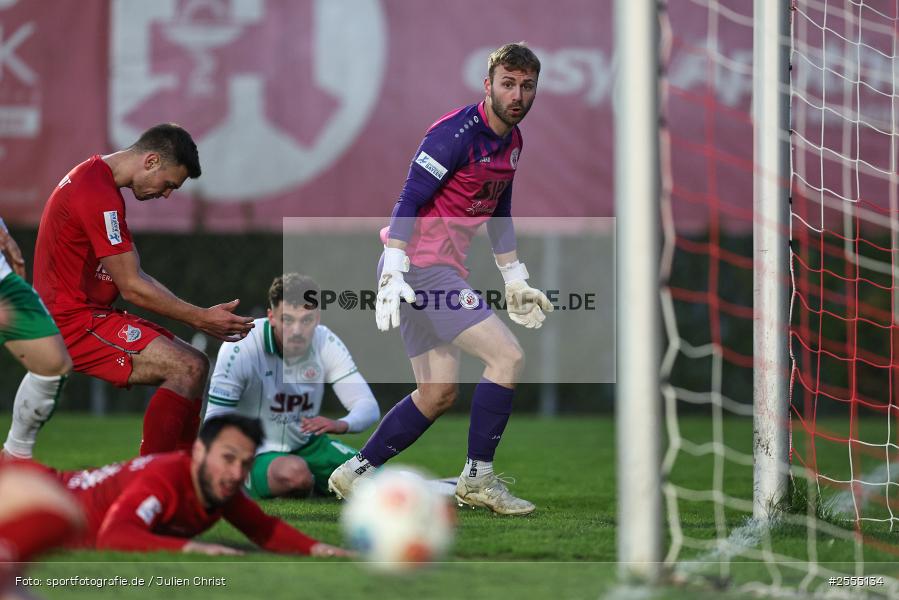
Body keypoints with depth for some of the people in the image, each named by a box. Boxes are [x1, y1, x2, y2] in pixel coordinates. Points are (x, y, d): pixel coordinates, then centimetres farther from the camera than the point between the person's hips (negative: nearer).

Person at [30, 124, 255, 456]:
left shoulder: (96, 179, 16)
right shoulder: (99, 194, -19)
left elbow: (136, 277, 17)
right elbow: (132, 288, -18)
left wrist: (200, 317, 7)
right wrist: (200, 319, -11)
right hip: (74, 324, -11)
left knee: (194, 364, 9)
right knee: (188, 368, -21)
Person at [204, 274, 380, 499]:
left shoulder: (326, 343, -10)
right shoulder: (240, 349, -23)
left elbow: (368, 407, -11)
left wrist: (339, 425, -35)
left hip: (307, 445, 6)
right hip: (257, 454, -6)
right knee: (295, 472, -39)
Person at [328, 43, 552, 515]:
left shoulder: (512, 140, 12)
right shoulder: (456, 133, -17)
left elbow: (499, 215, 25)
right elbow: (409, 201, -19)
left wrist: (516, 283, 26)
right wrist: (392, 275, -26)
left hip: (442, 271, 10)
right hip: (420, 265, -10)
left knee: (438, 392, 11)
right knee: (507, 356, -15)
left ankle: (354, 475, 17)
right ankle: (477, 479, -9)